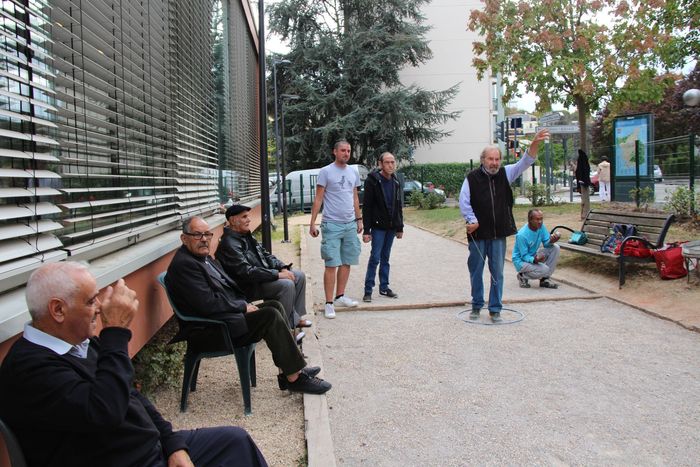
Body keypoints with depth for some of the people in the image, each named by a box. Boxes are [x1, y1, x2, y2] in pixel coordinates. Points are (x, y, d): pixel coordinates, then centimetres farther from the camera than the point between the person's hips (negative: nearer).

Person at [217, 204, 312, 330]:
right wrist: (277, 274, -26)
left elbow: (265, 255, 17)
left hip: (263, 274, 10)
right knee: (286, 285, -28)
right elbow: (246, 271, -28)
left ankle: (296, 317, 9)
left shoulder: (247, 236, 11)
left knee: (299, 276, 4)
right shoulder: (229, 244, -20)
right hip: (249, 287, -10)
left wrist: (282, 267, -1)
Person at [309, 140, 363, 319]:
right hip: (332, 224, -6)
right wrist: (312, 223, -10)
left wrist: (359, 219, 17)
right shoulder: (326, 172, -6)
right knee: (331, 265, -6)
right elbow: (318, 199, -6)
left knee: (346, 263, 10)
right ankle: (329, 303, -1)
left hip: (350, 224, 6)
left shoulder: (353, 172, 11)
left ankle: (340, 297, 22)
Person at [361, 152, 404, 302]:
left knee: (385, 258, 12)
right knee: (375, 257, -6)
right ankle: (368, 290, 2)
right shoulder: (372, 181, -10)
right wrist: (366, 230, -15)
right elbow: (367, 207, -12)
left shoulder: (396, 182, 9)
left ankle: (384, 287, 19)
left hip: (391, 227, 6)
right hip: (378, 226, -6)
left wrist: (400, 227, 13)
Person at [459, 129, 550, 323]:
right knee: (476, 271, 9)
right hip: (478, 234, -2)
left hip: (499, 234, 2)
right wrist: (471, 220, -16)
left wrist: (535, 144, -20)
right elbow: (464, 202, -4)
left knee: (497, 273, 7)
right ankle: (476, 306, 25)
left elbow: (525, 162, -4)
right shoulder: (472, 178, -3)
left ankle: (495, 309, 18)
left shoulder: (505, 174, 5)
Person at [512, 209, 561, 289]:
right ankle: (522, 276, 1)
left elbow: (546, 244, -1)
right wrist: (534, 260, -42)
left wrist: (551, 241, -25)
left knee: (555, 248, -10)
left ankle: (545, 279, -3)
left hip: (533, 255, 8)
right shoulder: (522, 235, -27)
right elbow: (524, 256, -22)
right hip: (521, 260, -8)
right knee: (545, 270, -29)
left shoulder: (541, 226, -7)